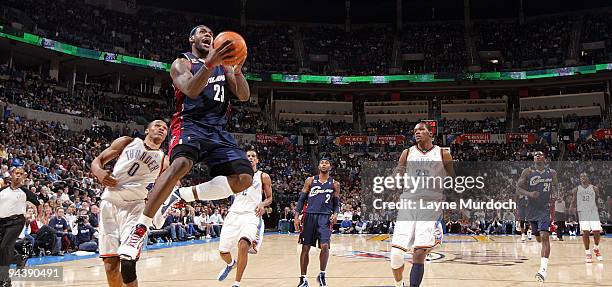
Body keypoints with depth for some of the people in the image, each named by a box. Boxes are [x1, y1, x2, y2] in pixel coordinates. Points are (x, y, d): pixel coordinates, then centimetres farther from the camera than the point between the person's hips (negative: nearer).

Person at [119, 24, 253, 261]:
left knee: (244, 178, -15)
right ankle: (139, 230, -30)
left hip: (218, 130, 5)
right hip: (190, 124, -5)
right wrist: (209, 64, -33)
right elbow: (190, 90, -16)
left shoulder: (223, 65, 21)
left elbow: (244, 96, 8)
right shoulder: (182, 62, 6)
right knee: (181, 164, -37)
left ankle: (182, 196, 0)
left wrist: (237, 71, -12)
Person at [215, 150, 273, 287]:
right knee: (223, 251, 6)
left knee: (243, 245, -29)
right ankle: (231, 264, 45)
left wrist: (262, 204, -12)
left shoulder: (263, 176, 8)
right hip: (234, 214, 4)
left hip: (251, 215, -4)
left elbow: (269, 198, 11)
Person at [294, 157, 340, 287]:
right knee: (305, 248, 2)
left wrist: (335, 214, -8)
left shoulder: (334, 184, 10)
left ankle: (322, 275, 5)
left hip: (325, 217, -1)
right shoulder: (310, 181, 9)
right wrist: (297, 215, -3)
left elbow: (336, 203, 12)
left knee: (324, 246, -16)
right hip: (310, 216, 1)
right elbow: (301, 199, 8)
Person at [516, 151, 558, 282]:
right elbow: (518, 188, -5)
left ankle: (543, 268, -24)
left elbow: (555, 186, 21)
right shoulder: (527, 172, -3)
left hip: (545, 209, -1)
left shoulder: (552, 173, 3)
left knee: (544, 237, -19)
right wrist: (529, 194, -23)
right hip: (532, 210, 1)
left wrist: (554, 191, -1)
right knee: (539, 238, 15)